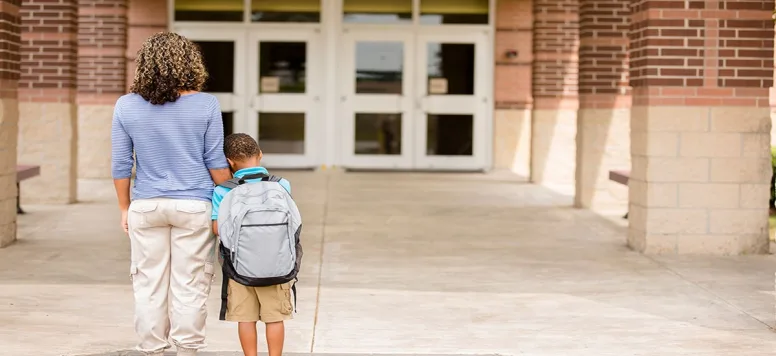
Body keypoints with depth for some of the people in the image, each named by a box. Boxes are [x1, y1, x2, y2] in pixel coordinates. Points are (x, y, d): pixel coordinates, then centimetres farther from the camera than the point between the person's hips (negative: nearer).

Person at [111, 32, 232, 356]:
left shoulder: (127, 106, -2)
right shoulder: (205, 105, -6)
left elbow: (120, 165, 2)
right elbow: (215, 163, -3)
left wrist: (124, 208, 12)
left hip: (146, 207, 2)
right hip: (193, 206, -2)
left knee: (149, 284, 9)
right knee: (189, 286, 5)